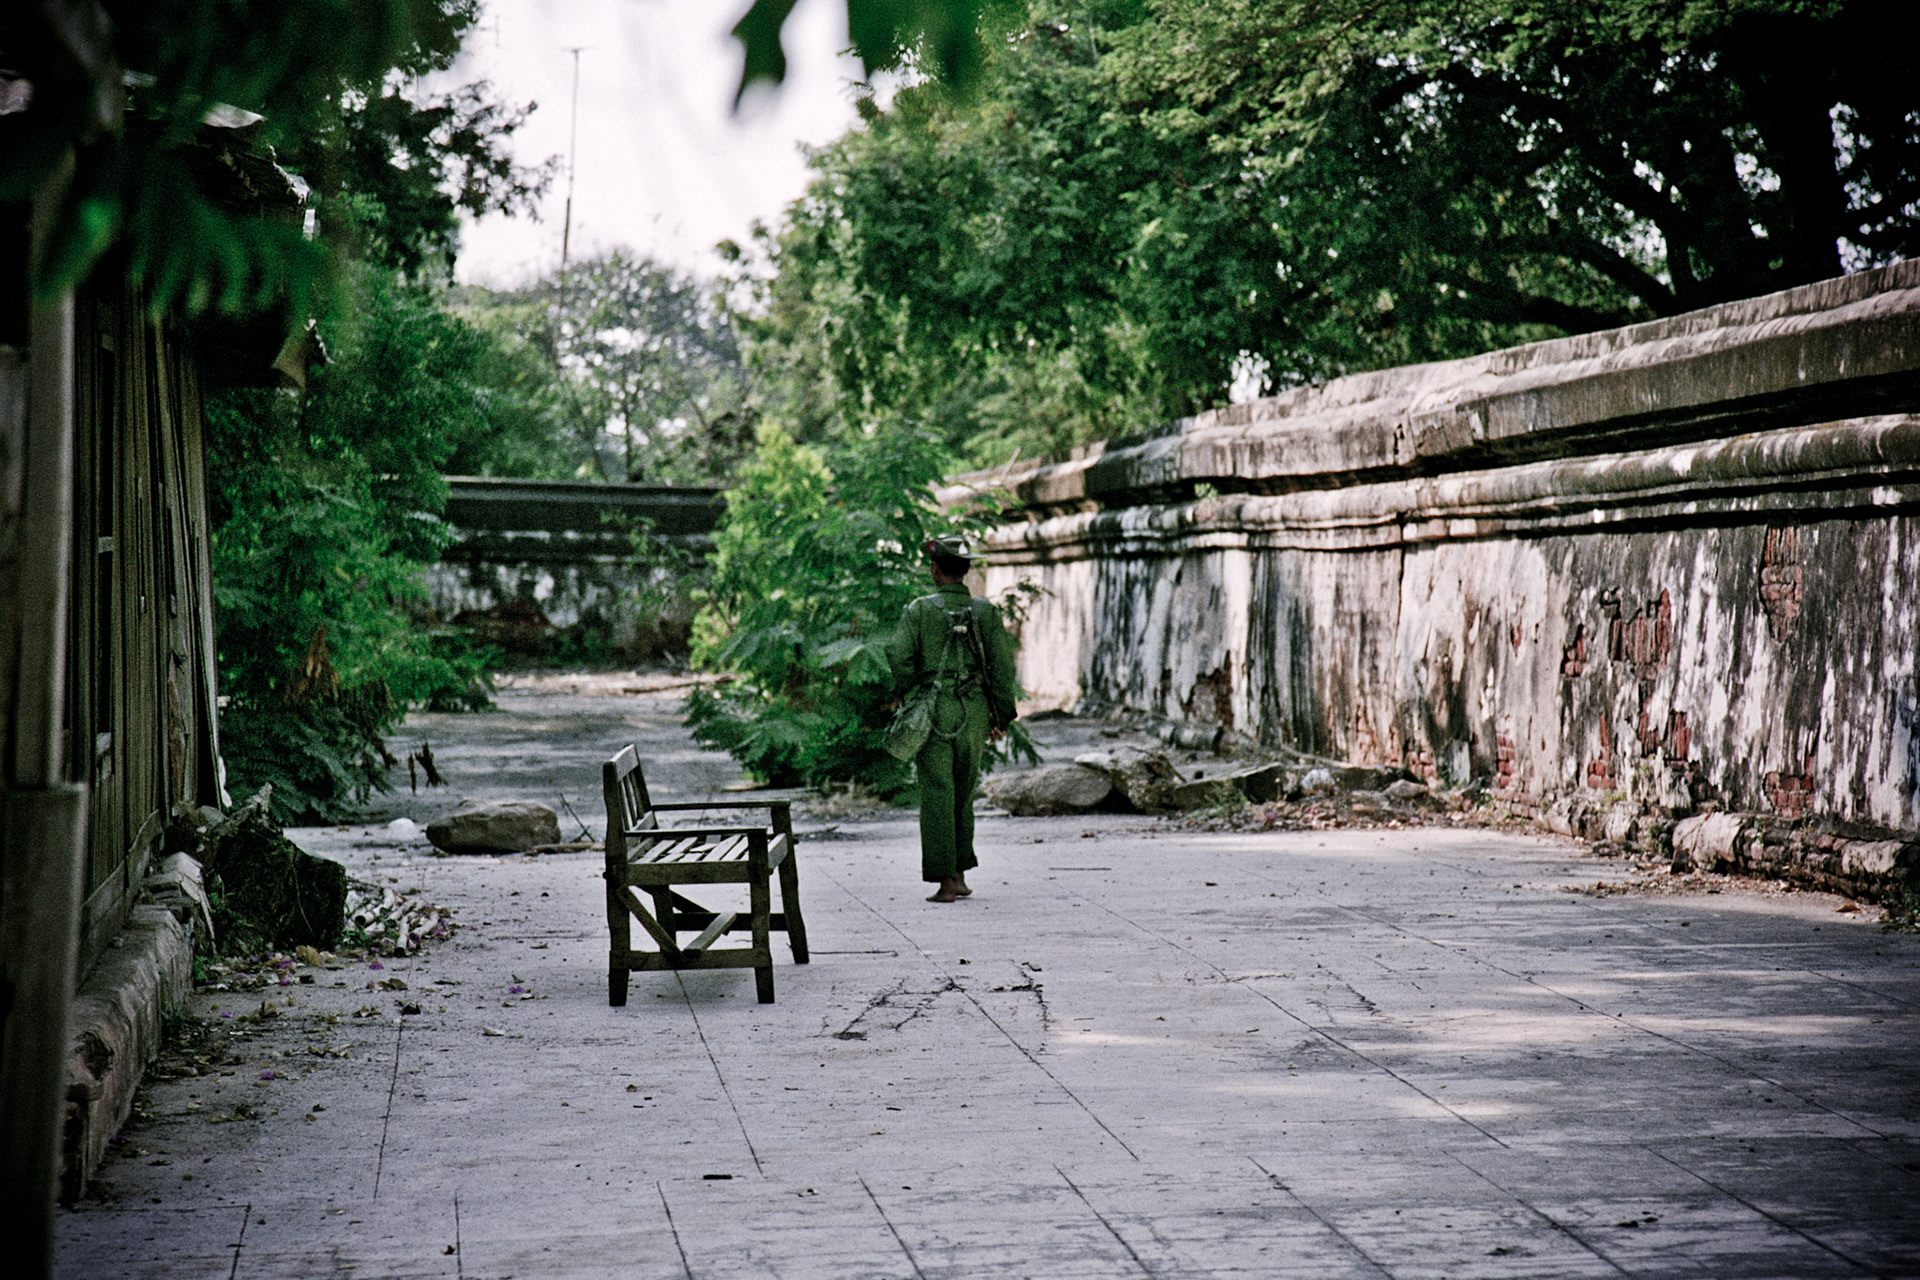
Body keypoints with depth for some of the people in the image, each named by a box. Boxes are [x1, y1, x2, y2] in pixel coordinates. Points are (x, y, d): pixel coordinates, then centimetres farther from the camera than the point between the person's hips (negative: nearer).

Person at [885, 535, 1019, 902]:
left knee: (937, 796, 0)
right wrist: (1001, 717, 8)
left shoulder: (919, 610, -2)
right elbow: (1002, 664, 2)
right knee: (963, 795, 17)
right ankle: (960, 875, 21)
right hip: (974, 712, 3)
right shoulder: (985, 611, 4)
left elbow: (898, 653, -14)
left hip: (934, 711, -3)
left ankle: (946, 882, -3)